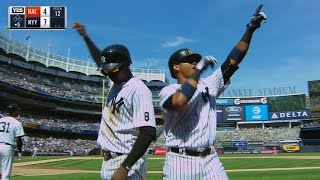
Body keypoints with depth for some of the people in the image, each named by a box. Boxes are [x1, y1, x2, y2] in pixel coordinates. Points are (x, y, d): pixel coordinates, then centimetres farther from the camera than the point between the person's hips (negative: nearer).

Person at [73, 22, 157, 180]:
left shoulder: (138, 89, -17)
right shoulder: (116, 83, 10)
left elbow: (148, 133, -25)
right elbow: (100, 59, 29)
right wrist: (85, 36, 35)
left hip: (127, 162, -9)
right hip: (108, 161, 9)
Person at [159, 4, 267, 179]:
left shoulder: (208, 85, 13)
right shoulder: (168, 91, -4)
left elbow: (232, 62, 7)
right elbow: (179, 102, -27)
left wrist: (250, 29, 1)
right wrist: (198, 69, -17)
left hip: (210, 160, 5)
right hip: (180, 161, -4)